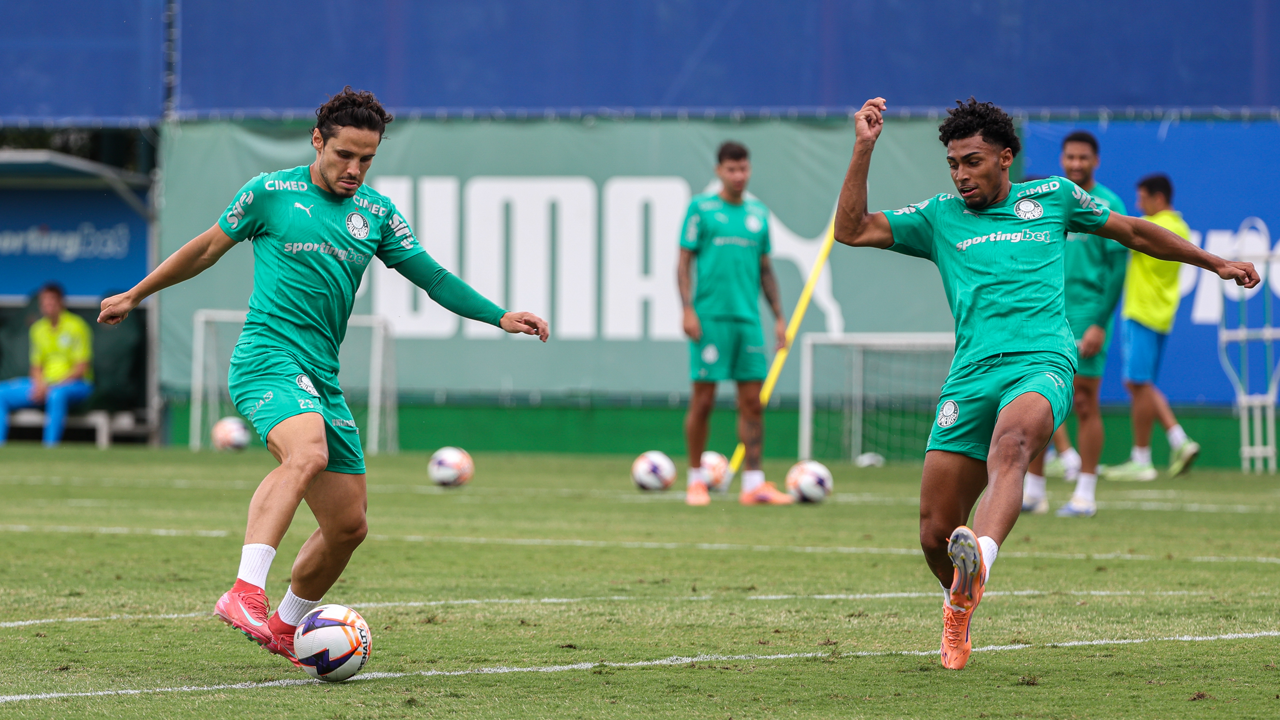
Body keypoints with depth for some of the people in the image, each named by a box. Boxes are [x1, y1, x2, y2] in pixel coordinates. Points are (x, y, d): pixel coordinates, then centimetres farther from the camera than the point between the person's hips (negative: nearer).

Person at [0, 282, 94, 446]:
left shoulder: (76, 326, -8)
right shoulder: (38, 329, 11)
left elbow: (82, 368, -12)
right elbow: (36, 366, 15)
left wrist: (53, 386, -20)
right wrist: (39, 385, -8)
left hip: (76, 384, -7)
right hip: (45, 382, 7)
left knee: (56, 394, -42)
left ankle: (51, 448, -45)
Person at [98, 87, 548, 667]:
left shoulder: (376, 213, 12)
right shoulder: (270, 194, 0)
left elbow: (432, 276, 15)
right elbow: (208, 249, 13)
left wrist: (499, 316, 3)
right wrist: (135, 295, 21)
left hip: (322, 378, 6)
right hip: (268, 355, -6)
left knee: (348, 526, 6)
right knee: (308, 454, -37)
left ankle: (286, 627, 28)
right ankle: (246, 592, -46)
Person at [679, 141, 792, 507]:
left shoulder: (758, 213, 14)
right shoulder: (700, 208, 1)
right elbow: (684, 263, 0)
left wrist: (778, 316, 15)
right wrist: (688, 310, -10)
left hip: (748, 320, 4)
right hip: (710, 318, -4)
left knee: (752, 401, 1)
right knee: (703, 400, -2)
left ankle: (754, 484, 2)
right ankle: (696, 480, 9)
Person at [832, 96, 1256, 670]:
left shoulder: (1053, 196, 19)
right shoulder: (939, 218, 20)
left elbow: (1133, 233, 31)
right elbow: (852, 230, 13)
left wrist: (1214, 263, 36)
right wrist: (864, 150, 5)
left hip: (1040, 363, -3)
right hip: (970, 376, 3)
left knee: (1009, 447, -38)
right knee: (935, 533, -2)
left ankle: (981, 558, -65)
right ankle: (959, 606, 31)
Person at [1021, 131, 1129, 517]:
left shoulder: (1108, 205, -2)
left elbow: (1118, 267, -6)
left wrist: (1100, 322, -13)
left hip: (1087, 316, -4)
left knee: (1085, 402, -3)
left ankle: (1085, 495, 3)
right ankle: (1033, 490, 6)